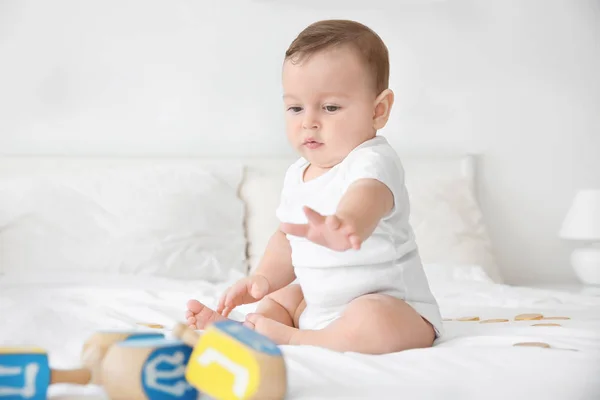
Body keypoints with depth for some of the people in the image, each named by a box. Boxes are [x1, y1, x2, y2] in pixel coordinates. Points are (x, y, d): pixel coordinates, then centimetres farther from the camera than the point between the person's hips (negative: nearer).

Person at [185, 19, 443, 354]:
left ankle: (290, 339, -20)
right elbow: (288, 237, 18)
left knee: (372, 322, -38)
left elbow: (367, 198, -49)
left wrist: (346, 224, -72)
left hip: (395, 306, -9)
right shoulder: (298, 175, 4)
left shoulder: (373, 162, -24)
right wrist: (264, 277, 0)